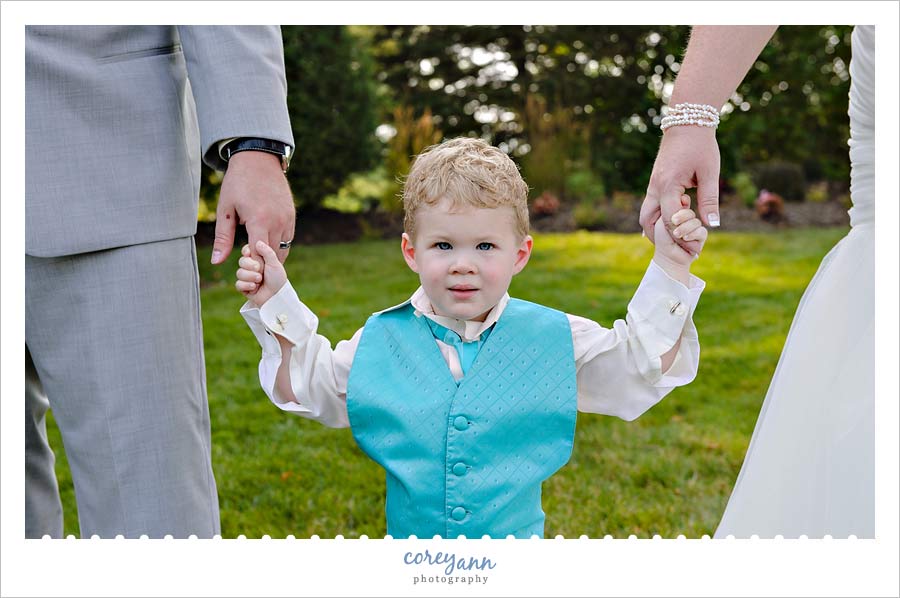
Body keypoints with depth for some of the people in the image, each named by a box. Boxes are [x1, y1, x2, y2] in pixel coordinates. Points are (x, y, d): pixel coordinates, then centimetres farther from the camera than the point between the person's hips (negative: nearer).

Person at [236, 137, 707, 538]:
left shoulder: (553, 338, -2)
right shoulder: (381, 340, 0)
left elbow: (644, 364, 3)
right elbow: (303, 388, 11)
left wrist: (669, 267, -6)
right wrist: (275, 301, 2)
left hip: (519, 534, 1)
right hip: (408, 551, 0)